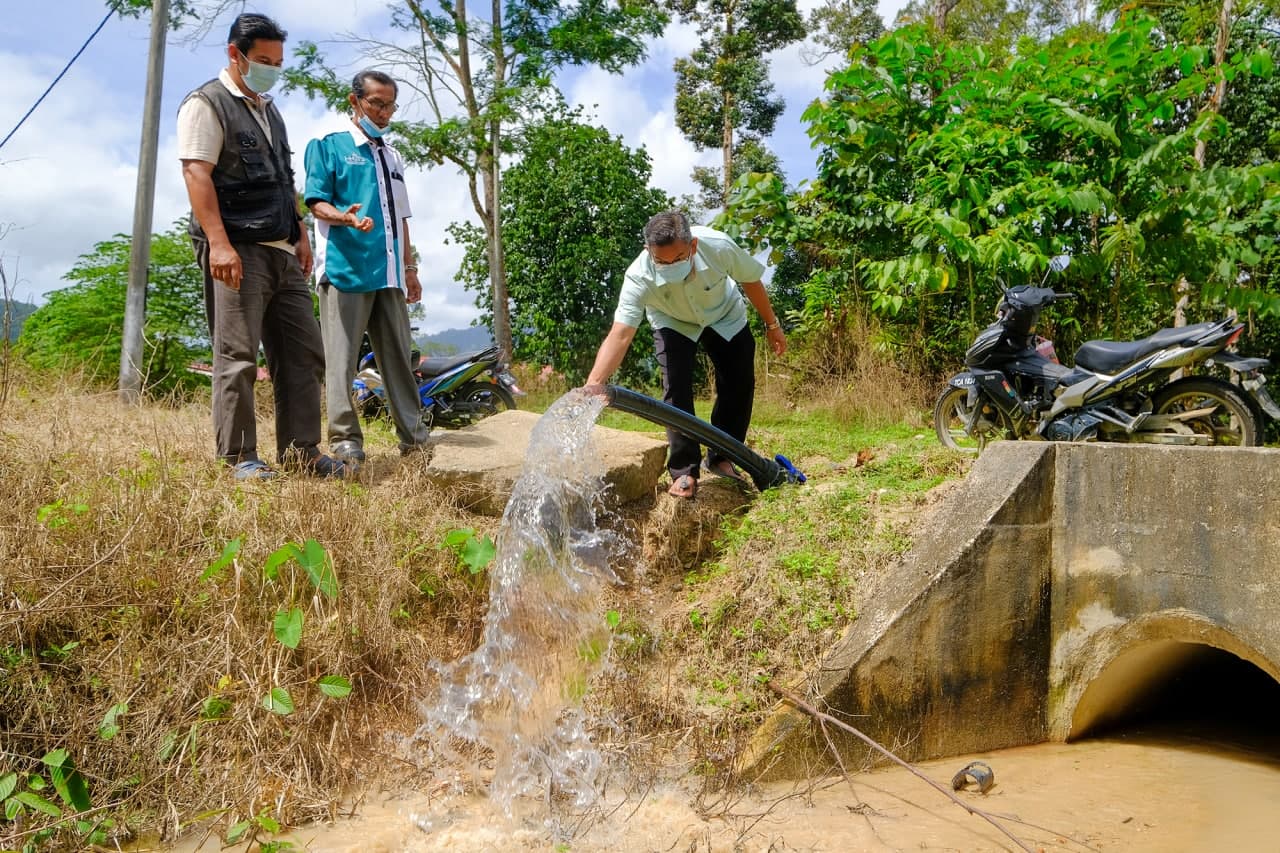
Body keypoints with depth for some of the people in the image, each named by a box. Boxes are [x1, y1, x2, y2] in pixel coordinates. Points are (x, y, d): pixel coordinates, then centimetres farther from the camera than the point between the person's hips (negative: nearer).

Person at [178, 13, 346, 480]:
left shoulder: (269, 110, 23)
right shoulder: (207, 104, -2)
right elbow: (197, 173, -12)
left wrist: (300, 236, 17)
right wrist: (218, 243, -22)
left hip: (282, 253, 8)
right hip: (238, 252, -8)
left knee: (303, 353, 5)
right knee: (237, 357, -7)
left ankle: (300, 451, 10)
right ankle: (239, 457, -1)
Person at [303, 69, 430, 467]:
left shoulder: (391, 155, 23)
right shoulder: (329, 145, 3)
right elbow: (316, 203, -4)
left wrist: (409, 267, 21)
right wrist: (346, 217, -24)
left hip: (389, 274, 6)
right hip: (345, 267, -6)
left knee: (398, 354, 8)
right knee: (342, 357, -5)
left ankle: (413, 434, 13)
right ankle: (345, 440, -1)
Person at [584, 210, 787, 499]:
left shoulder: (719, 247, -38)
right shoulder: (639, 277, -41)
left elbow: (750, 280, -16)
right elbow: (619, 335, -51)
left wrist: (772, 325, -3)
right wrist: (592, 385, -66)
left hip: (724, 316, 2)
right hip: (674, 323, -2)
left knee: (739, 385, -3)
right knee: (676, 389, -18)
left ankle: (720, 458, 17)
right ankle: (684, 471, -4)